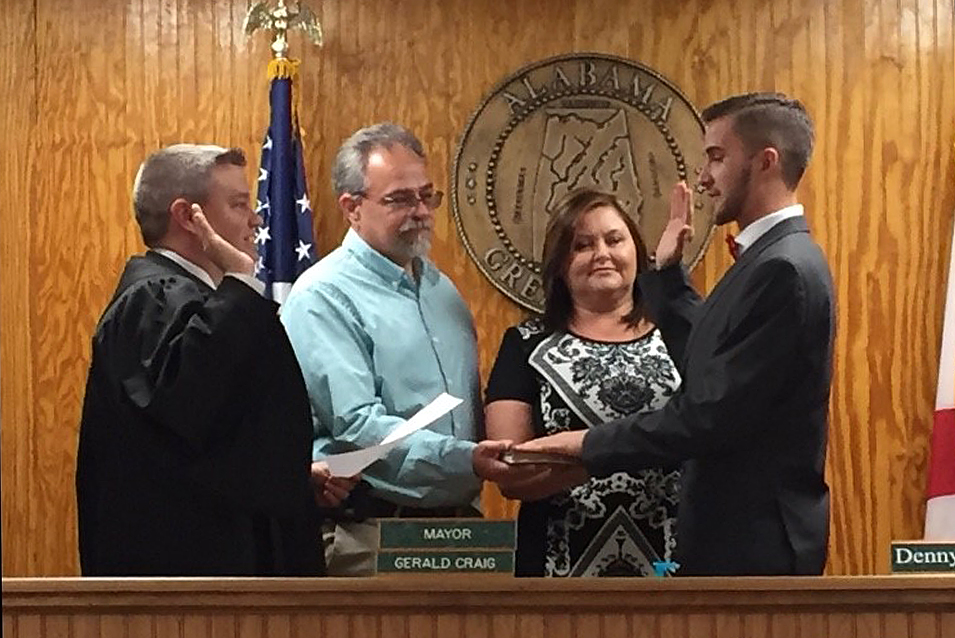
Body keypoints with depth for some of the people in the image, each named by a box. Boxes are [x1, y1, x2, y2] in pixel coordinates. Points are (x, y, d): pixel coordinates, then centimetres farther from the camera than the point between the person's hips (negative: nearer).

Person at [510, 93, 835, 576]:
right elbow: (704, 362, 19)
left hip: (756, 542, -10)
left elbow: (712, 415, -22)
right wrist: (668, 272, 19)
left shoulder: (784, 270, -19)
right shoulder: (768, 259, 13)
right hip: (735, 533, 10)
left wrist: (592, 445, -14)